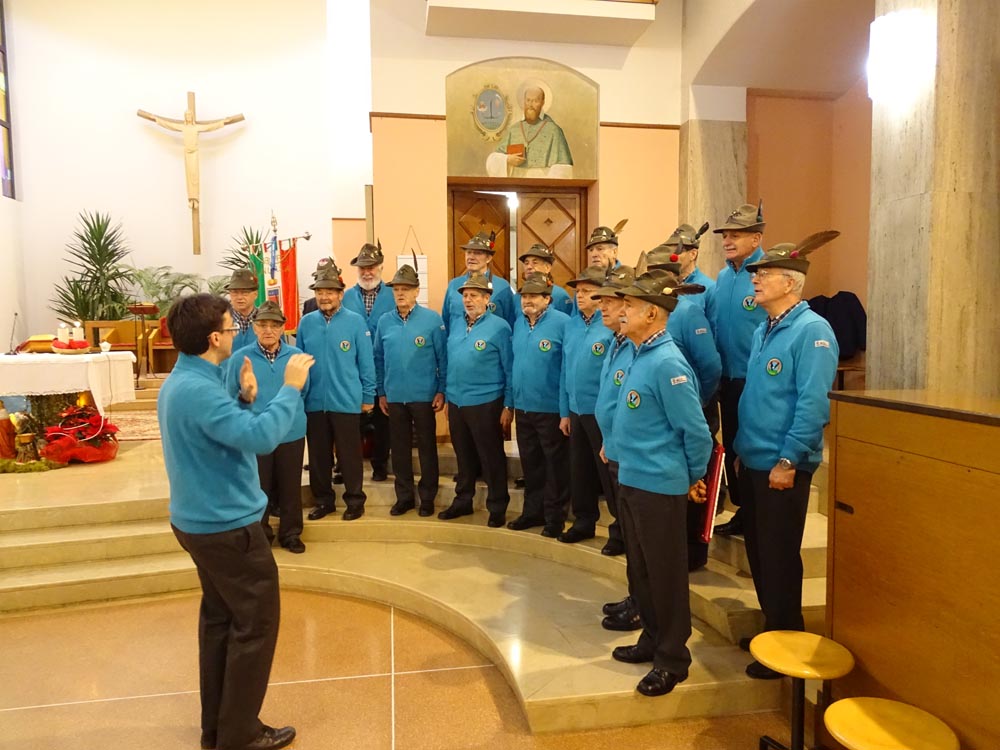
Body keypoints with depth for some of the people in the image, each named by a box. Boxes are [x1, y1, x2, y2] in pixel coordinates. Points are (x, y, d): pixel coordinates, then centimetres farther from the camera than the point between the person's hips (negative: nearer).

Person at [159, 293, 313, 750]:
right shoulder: (198, 389, -26)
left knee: (219, 618, 20)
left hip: (201, 521, 11)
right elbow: (260, 438, -35)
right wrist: (291, 388, -25)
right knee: (255, 624, 3)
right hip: (226, 526, -11)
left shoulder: (182, 381, 8)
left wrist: (246, 399, 4)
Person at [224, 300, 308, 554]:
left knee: (290, 486, 12)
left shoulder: (296, 356, -2)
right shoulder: (239, 358, -6)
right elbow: (231, 398, 2)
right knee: (257, 488, 12)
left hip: (291, 433, 1)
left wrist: (291, 414, 9)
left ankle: (290, 534, 30)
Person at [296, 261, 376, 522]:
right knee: (318, 455, 13)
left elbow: (366, 361, -2)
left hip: (346, 402, -3)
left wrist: (368, 396, -1)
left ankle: (355, 500, 21)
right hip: (313, 402, 3)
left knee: (349, 455, 6)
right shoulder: (306, 323, 3)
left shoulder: (356, 321, -6)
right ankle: (323, 500, 28)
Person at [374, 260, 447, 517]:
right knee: (399, 448, 12)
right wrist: (381, 392, 8)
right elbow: (378, 358, 9)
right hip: (394, 397, 3)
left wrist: (441, 391, -8)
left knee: (427, 447, 7)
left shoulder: (432, 319, -7)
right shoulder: (385, 321, 3)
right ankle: (404, 496, 26)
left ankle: (427, 498, 21)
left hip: (424, 396, -3)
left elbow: (443, 357, -5)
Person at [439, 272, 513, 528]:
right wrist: (447, 396, 14)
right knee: (463, 456, 17)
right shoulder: (457, 326, 10)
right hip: (456, 402, 6)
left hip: (485, 403, -6)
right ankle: (462, 501, 31)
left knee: (491, 458, 4)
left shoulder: (499, 327, -8)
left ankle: (497, 508, 17)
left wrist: (508, 406, -10)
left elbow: (509, 369, -8)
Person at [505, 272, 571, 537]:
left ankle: (555, 516, 22)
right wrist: (511, 401, 13)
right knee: (530, 464, 18)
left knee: (555, 466, 8)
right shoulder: (519, 323, 8)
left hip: (551, 409, -7)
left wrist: (567, 412, -17)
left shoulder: (562, 323, -14)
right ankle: (533, 510, 33)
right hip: (523, 407, 7)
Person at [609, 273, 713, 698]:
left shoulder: (667, 363, -20)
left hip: (659, 485, -9)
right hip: (631, 479, 9)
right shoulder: (639, 356, 8)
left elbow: (696, 430, -17)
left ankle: (672, 659, 22)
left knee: (666, 573, 6)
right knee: (640, 569, 20)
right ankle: (652, 639, 37)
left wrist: (693, 478, -5)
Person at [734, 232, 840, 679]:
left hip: (782, 467, -8)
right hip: (753, 462, 9)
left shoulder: (811, 331, -15)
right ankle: (771, 627, 34)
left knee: (779, 557, 3)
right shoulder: (763, 330, 12)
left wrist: (788, 461, -21)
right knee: (757, 551, 17)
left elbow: (813, 404, -21)